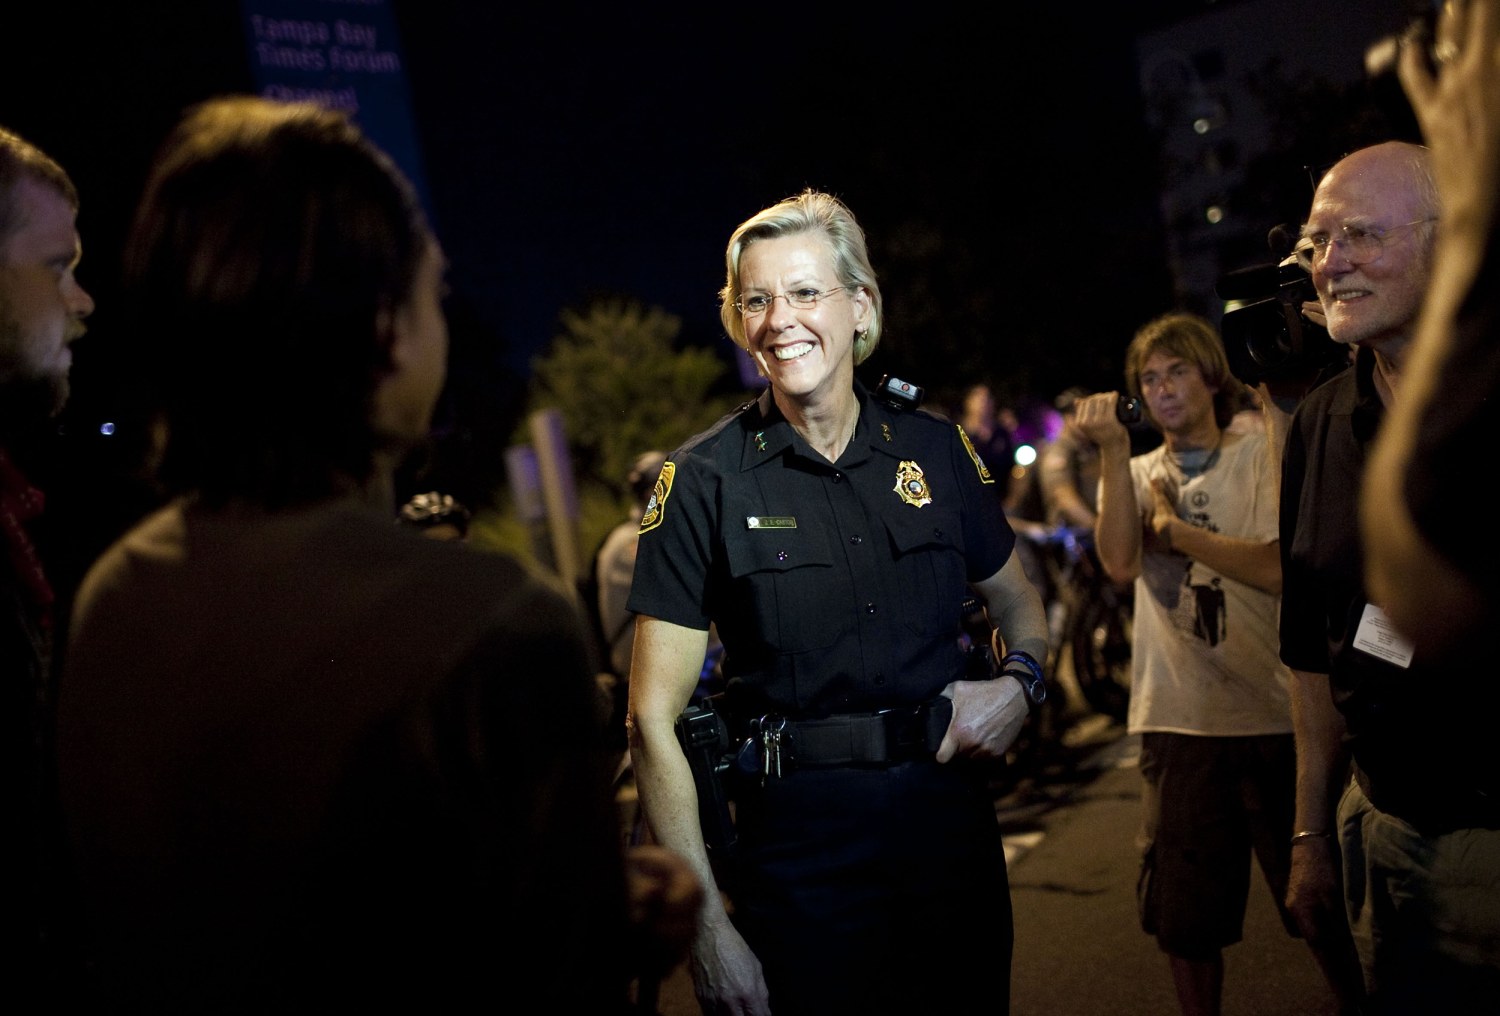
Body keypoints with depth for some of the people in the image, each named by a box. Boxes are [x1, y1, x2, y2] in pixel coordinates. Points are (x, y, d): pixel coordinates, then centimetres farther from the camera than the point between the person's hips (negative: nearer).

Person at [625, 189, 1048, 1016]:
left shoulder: (935, 449, 2)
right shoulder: (704, 480, -7)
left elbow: (1019, 604, 18)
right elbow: (654, 719, -9)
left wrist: (1018, 683, -5)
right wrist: (708, 928, -15)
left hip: (949, 819, 3)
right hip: (798, 845, -3)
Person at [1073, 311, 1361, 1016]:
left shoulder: (1262, 458, 2)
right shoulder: (1135, 474, 10)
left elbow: (1278, 569, -13)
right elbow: (1120, 563, -11)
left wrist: (1174, 527, -7)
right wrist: (1113, 451, -14)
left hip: (1272, 713, -2)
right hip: (1175, 719, 2)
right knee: (1185, 917, 11)